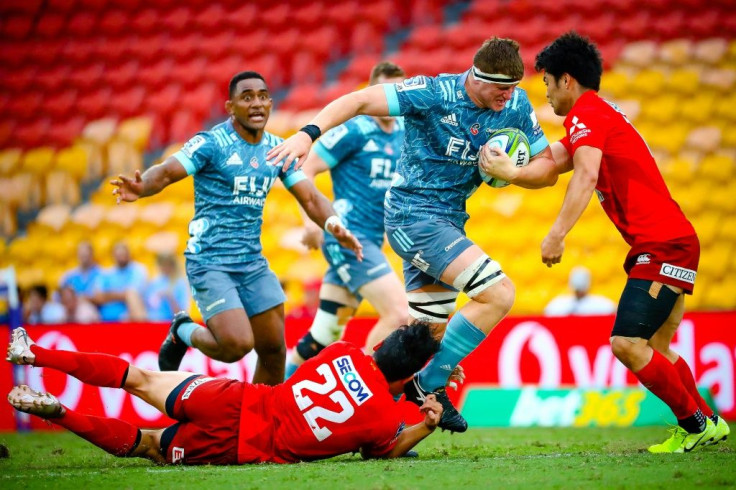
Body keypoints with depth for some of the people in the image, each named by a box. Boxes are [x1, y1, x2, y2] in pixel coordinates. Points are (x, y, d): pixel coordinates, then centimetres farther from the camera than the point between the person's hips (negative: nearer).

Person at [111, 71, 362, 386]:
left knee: (274, 351, 6)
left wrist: (332, 224, -16)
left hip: (253, 262, 6)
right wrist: (141, 188, -42)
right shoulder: (211, 144, -11)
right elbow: (165, 173, -19)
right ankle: (183, 333, 11)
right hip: (210, 262, -6)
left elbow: (310, 198, 6)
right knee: (237, 345, -20)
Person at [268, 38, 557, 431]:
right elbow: (358, 101, -18)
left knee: (426, 333, 10)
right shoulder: (434, 93, -17)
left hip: (448, 220, 8)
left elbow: (547, 168, 4)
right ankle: (428, 385, -10)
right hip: (413, 211, -8)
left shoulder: (516, 106, 0)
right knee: (498, 293, -19)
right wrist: (309, 133, -31)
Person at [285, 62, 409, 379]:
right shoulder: (354, 130, -10)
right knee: (399, 314, -18)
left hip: (371, 241, 7)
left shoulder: (404, 132, 10)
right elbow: (304, 171, -9)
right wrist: (312, 220, -18)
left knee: (326, 334, 9)